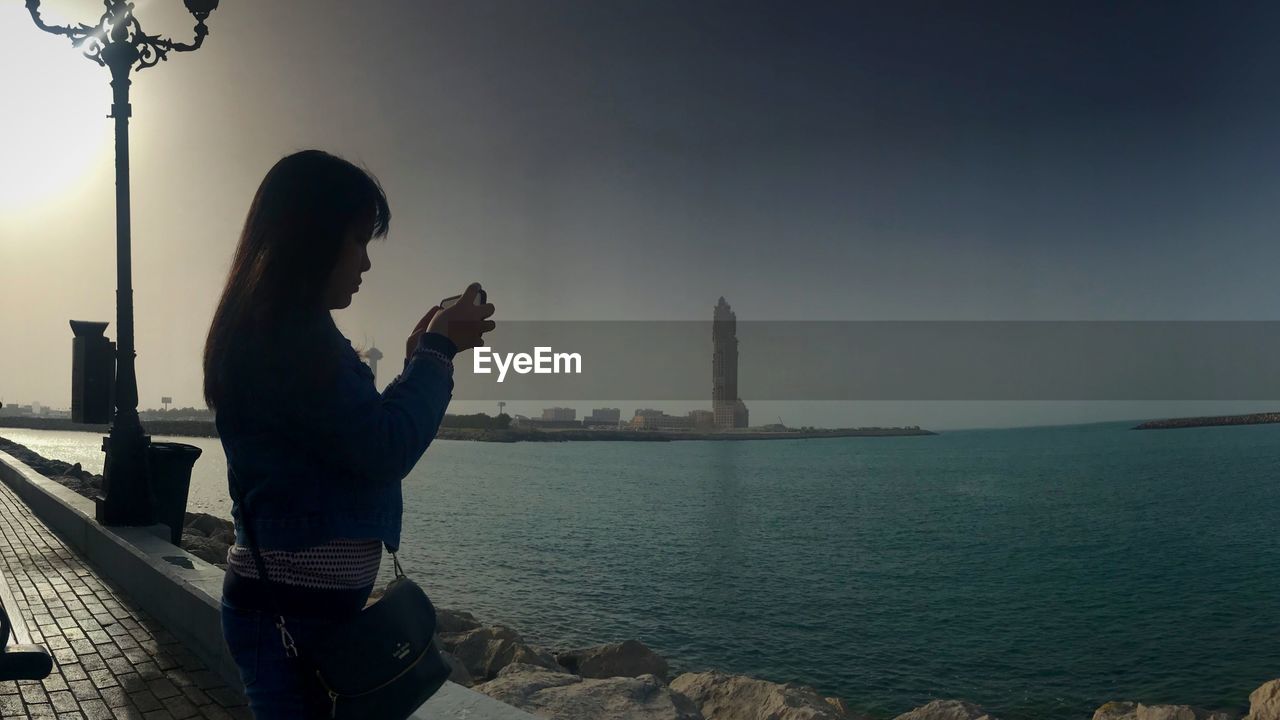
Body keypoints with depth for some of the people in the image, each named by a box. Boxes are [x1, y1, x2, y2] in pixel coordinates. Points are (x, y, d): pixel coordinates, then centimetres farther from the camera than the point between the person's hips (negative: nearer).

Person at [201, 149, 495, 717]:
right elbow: (384, 451, -21)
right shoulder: (290, 331, -19)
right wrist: (438, 352, -9)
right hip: (297, 611, -10)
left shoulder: (271, 328, 13)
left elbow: (355, 435, 18)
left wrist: (417, 360, 14)